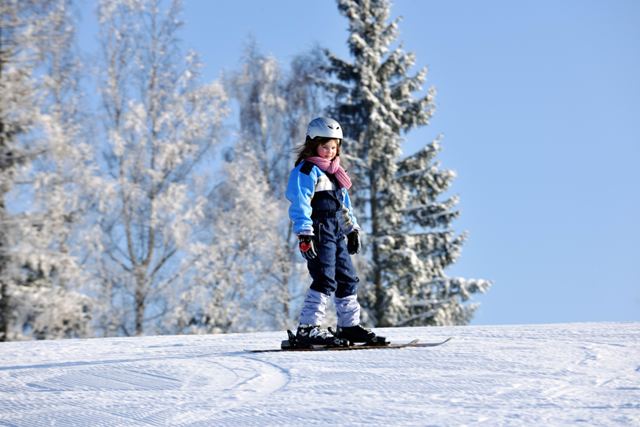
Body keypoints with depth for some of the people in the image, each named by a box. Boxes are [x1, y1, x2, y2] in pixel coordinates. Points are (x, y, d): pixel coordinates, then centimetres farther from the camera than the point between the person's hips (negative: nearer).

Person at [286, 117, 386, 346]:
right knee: (325, 280, -17)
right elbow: (300, 204, -15)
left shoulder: (335, 172, 21)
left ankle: (349, 325, 19)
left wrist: (352, 229, 23)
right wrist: (304, 235, -23)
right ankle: (308, 328, -18)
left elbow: (344, 204, 29)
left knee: (348, 279, 11)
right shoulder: (306, 170, -7)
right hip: (319, 232, -9)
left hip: (337, 233, 9)